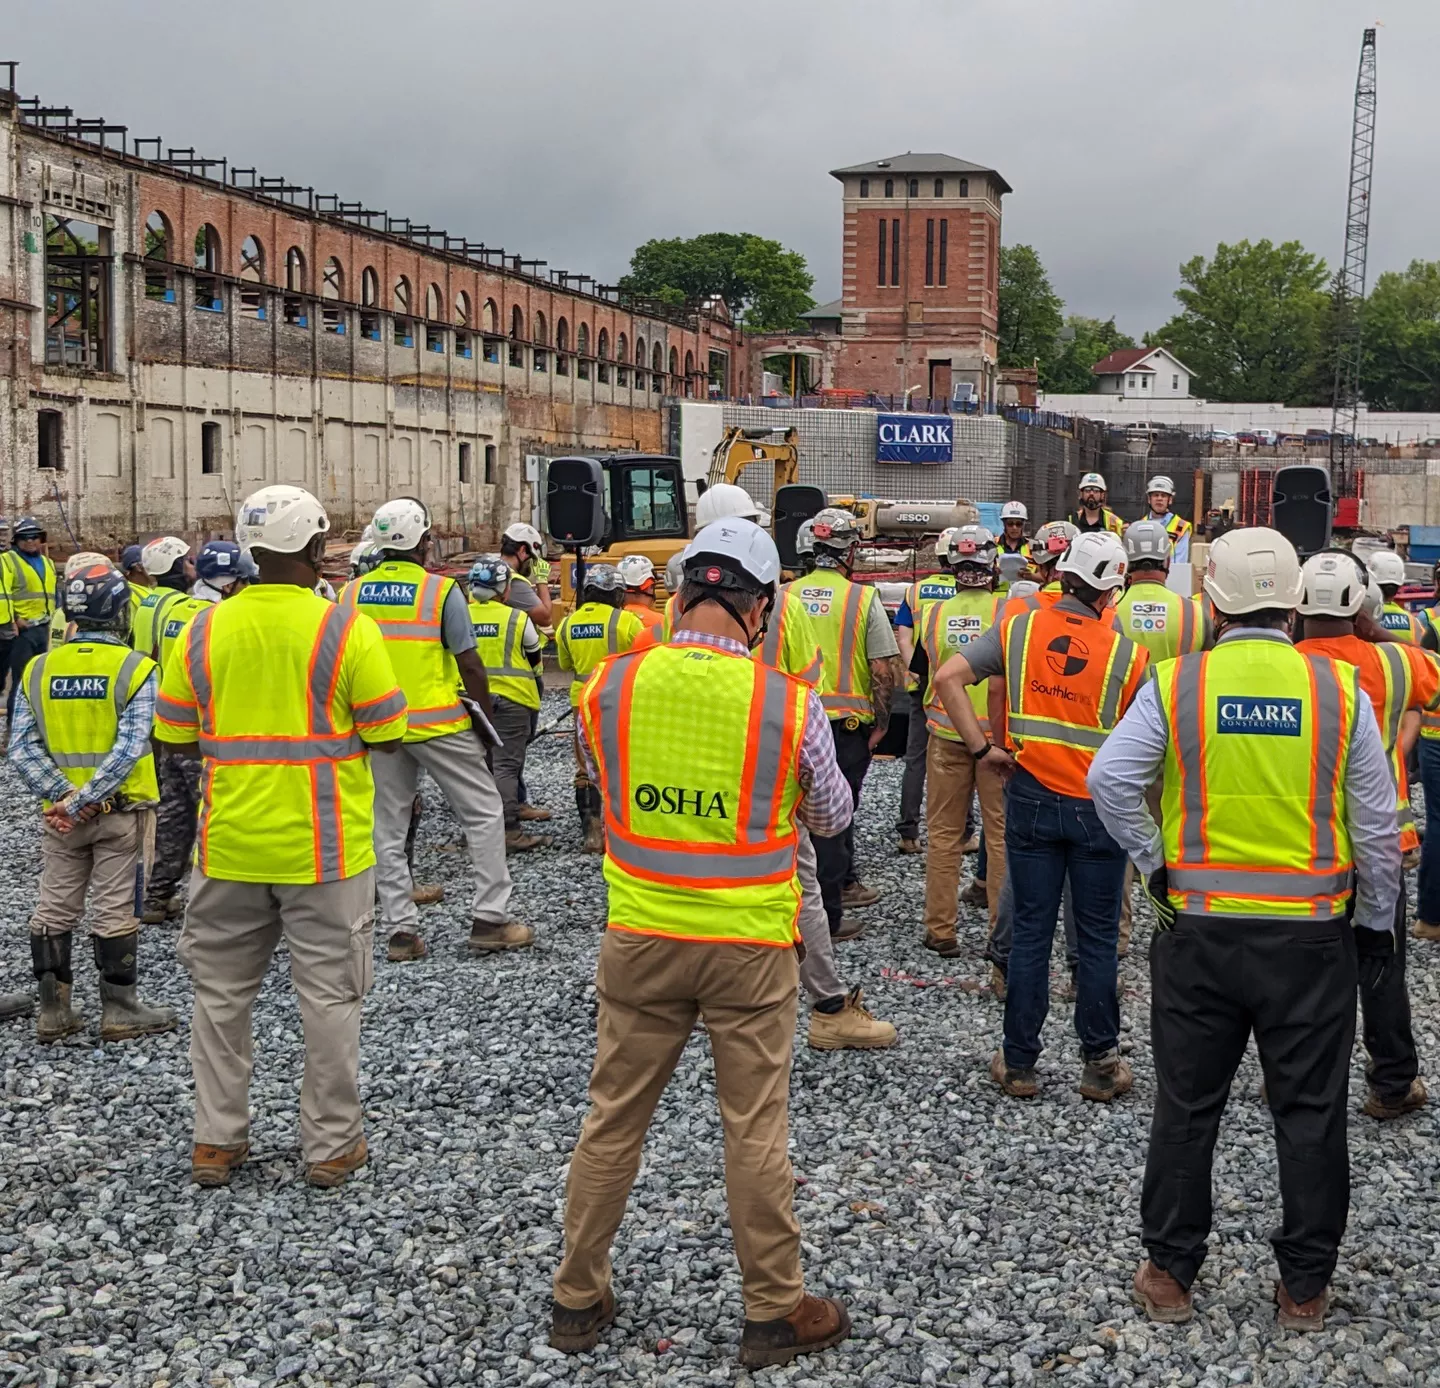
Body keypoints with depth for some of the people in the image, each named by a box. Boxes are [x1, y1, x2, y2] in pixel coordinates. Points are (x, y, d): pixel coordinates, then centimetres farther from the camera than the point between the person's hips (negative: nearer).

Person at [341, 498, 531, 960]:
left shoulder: (351, 594, 2)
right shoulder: (441, 592, -9)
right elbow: (469, 665, -8)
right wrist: (485, 718, 5)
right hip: (438, 724, -4)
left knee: (387, 828, 10)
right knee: (483, 812, 8)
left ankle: (401, 930, 10)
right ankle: (489, 919, 6)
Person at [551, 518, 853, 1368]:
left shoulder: (610, 687, -8)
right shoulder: (788, 703, -13)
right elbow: (833, 817, 3)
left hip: (640, 937, 2)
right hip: (748, 945, -2)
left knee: (613, 1121, 14)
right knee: (756, 1131, 9)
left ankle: (579, 1300, 27)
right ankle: (776, 1313, 21)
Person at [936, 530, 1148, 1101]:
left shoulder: (1017, 629, -4)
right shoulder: (1128, 654, -8)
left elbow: (948, 677, -10)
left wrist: (982, 748, -6)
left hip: (1031, 799, 2)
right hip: (1100, 807, -2)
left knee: (1031, 932, 9)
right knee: (1097, 938, 9)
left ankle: (1019, 1063, 15)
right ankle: (1100, 1064, 17)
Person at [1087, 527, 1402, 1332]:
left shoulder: (1175, 684, -8)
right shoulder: (1340, 690, -6)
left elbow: (1110, 781, -9)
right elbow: (1377, 822, -1)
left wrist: (1154, 861, 3)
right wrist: (1377, 922, 10)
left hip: (1199, 930, 0)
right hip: (1313, 935, 0)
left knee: (1187, 1107, 12)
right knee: (1311, 1111, 12)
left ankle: (1171, 1274, 22)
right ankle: (1306, 1287, 21)